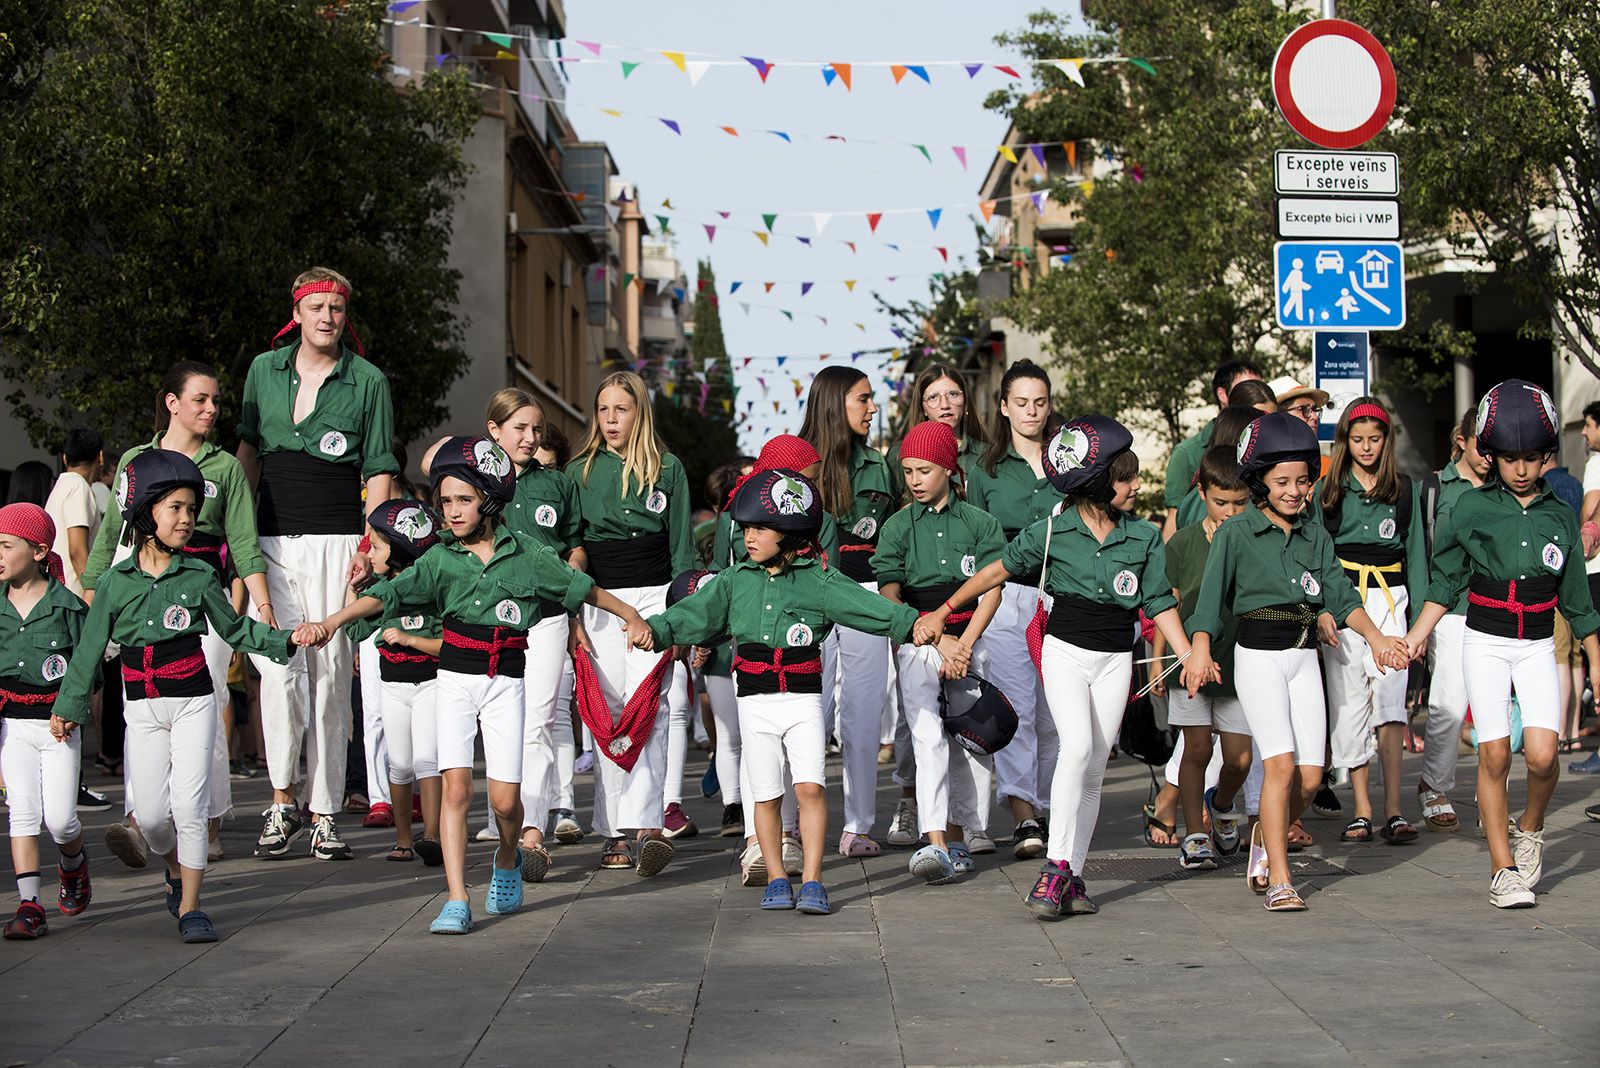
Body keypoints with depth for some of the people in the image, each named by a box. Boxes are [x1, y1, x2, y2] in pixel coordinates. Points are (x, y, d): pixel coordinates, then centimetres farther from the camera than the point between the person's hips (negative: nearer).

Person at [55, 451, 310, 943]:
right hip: (143, 708, 1)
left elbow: (235, 629, 9)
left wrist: (286, 639, -3)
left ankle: (189, 908, 1)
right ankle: (176, 870, 31)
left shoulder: (199, 577, -1)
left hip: (193, 702, -1)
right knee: (151, 814, -1)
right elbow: (90, 648, 7)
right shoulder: (115, 583, -1)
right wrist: (70, 704, 11)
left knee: (189, 805, -7)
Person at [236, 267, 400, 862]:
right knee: (279, 665, -12)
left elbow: (380, 471, 3)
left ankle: (324, 815, 4)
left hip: (336, 540, -1)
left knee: (331, 675, -1)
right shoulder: (265, 370, 11)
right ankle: (282, 802, -4)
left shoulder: (367, 382, 3)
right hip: (271, 541, 2)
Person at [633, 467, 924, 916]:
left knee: (810, 786, -12)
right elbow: (693, 616, 4)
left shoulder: (819, 580, -1)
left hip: (803, 699, -2)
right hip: (755, 702, 3)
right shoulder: (734, 581, 8)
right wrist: (654, 629, -11)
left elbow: (867, 606, -9)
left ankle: (812, 883, -8)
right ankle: (776, 880, 15)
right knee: (766, 794, 5)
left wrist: (912, 623, -21)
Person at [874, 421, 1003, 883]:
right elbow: (889, 596, -1)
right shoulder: (898, 527, 5)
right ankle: (935, 844, -24)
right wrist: (935, 642, -14)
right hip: (918, 643, -1)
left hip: (968, 641, 1)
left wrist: (963, 645, -11)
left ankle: (956, 839, 16)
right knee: (929, 739, -14)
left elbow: (991, 590, 0)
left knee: (972, 740, 3)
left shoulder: (979, 523, 5)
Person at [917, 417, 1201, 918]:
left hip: (1115, 660, 3)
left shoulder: (1145, 537, 3)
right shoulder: (1053, 532, -3)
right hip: (1065, 650, -3)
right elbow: (999, 570, 6)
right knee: (1077, 747, -22)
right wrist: (942, 612, 6)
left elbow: (1160, 604, 7)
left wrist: (1190, 658, -5)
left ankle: (1072, 877, 8)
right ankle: (1056, 865, -22)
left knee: (1094, 768, 3)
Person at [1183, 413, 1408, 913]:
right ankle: (1279, 880, -11)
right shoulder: (1236, 533, -3)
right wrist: (1201, 650, -26)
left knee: (1311, 774, 0)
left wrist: (1374, 636, -9)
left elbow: (1339, 595, 7)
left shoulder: (1316, 535, 11)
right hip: (1258, 654, -5)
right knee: (1281, 763, -15)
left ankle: (1264, 837, 28)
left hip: (1304, 656, 5)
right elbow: (1211, 594, -11)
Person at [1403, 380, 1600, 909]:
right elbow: (1446, 581, 7)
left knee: (1541, 753, -15)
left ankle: (1529, 828, 14)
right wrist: (1418, 633, -5)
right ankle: (1503, 867, 4)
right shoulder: (1473, 508, 0)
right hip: (1485, 642, -1)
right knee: (1494, 755, -6)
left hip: (1538, 647, 1)